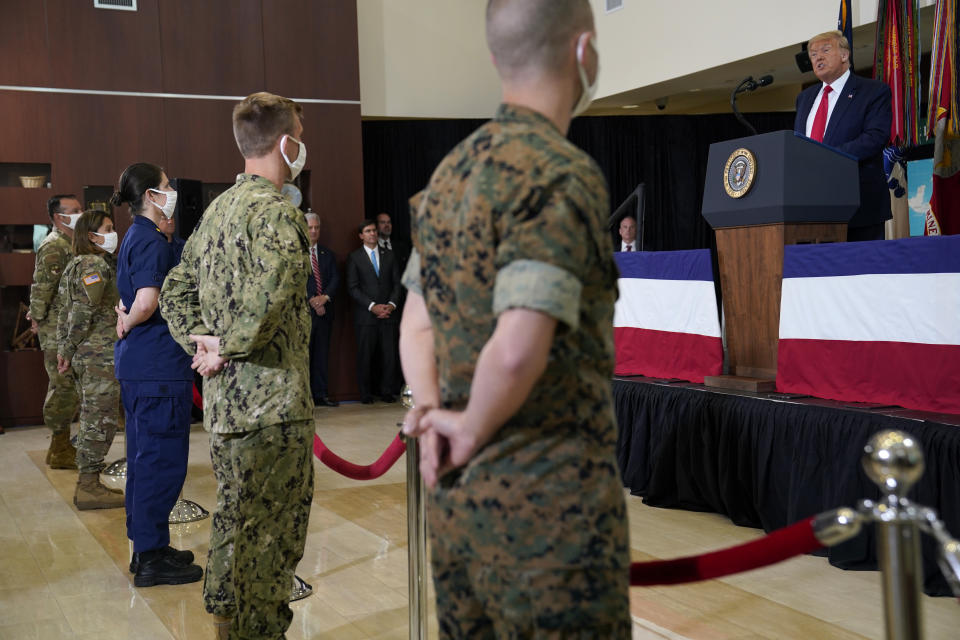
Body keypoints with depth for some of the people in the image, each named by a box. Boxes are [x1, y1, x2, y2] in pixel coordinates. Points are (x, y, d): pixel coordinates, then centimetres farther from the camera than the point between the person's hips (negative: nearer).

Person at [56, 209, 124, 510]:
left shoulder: (77, 265, 18)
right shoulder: (96, 264, -12)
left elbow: (67, 312, 18)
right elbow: (83, 312, -19)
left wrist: (64, 349, 16)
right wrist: (69, 350, -11)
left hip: (85, 355, 10)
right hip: (100, 354, -10)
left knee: (92, 418, 13)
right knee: (100, 420, -6)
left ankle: (88, 483, 19)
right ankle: (89, 488, -3)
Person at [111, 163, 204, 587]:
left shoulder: (137, 237, 16)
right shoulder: (151, 241, -15)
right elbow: (147, 301, -29)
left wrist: (125, 317, 8)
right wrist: (127, 325, -11)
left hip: (139, 365, 10)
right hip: (158, 365, -10)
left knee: (146, 456, 16)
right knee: (162, 460, -3)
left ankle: (147, 549, 26)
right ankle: (152, 559, 4)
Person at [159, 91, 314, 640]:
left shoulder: (217, 209, 15)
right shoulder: (277, 210, -14)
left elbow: (175, 292, 19)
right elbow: (270, 296, -31)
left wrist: (202, 343, 8)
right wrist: (232, 347, -16)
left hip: (224, 401, 9)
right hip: (272, 400, -9)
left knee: (236, 522, 19)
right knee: (273, 533, 1)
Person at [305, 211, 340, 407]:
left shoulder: (328, 254, 17)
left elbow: (335, 279, 8)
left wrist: (324, 297, -10)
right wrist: (311, 301, -11)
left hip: (324, 311, 4)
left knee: (321, 354, 5)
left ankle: (320, 394, 8)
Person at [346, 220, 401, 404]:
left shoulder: (389, 256, 16)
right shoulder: (354, 257, 5)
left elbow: (397, 283, 12)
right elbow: (353, 287, -2)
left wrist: (391, 304, -5)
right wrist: (373, 306, -11)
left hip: (388, 313, 2)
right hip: (365, 315, -2)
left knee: (389, 354, -2)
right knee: (365, 354, -2)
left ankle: (387, 392, 6)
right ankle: (366, 394, 6)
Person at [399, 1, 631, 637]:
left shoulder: (452, 172, 11)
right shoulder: (565, 174, -17)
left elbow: (417, 325, 14)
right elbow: (518, 349, -27)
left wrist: (433, 414, 0)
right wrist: (471, 432, -11)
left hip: (456, 498, 8)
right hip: (548, 500, -8)